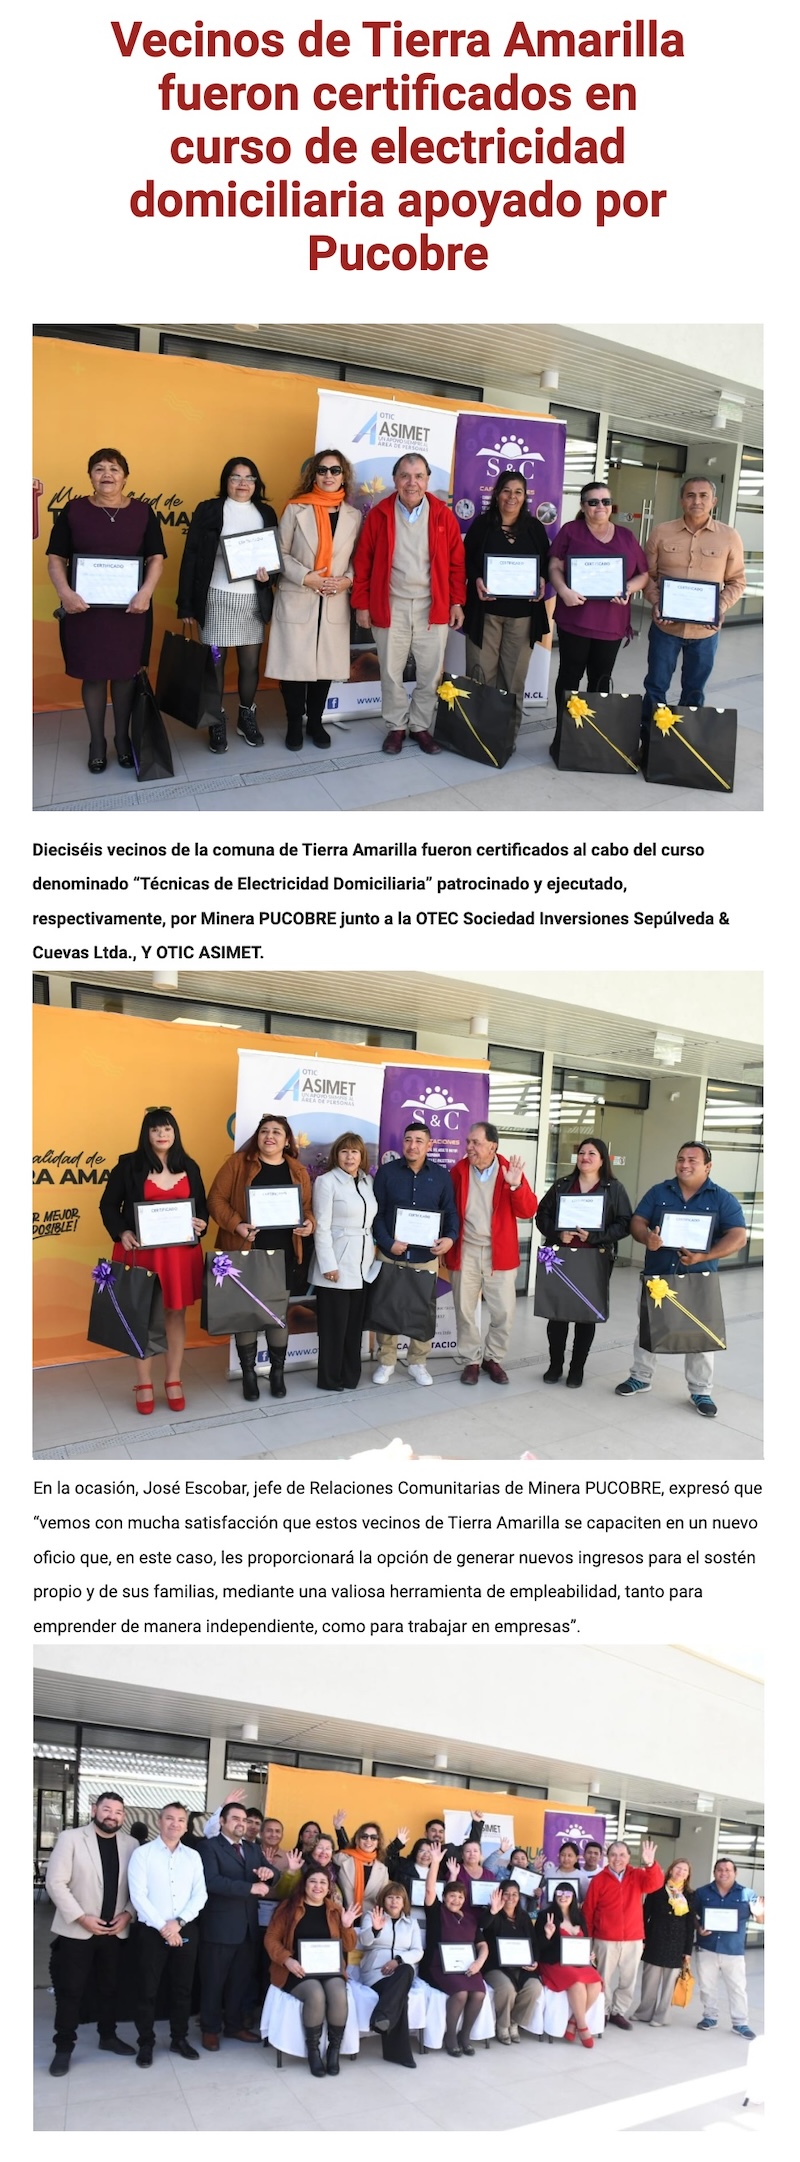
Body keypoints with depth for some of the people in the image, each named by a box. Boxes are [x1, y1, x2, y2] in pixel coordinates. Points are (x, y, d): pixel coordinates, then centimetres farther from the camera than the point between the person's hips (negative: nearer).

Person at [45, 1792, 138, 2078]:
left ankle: (108, 2036, 29)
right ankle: (64, 2047, 11)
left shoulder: (130, 1844, 5)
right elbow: (56, 1882, -11)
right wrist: (81, 1917, -15)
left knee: (110, 1988, 12)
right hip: (76, 1931, -3)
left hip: (115, 1930, 3)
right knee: (70, 1990, 0)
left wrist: (128, 1913, -9)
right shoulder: (71, 1839, -6)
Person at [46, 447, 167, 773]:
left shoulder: (142, 511, 3)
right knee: (92, 673, 5)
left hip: (130, 608, 1)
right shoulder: (73, 510, 1)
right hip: (84, 608, 0)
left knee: (125, 672, 7)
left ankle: (123, 737, 22)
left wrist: (146, 592, -16)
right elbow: (55, 558, 0)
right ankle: (97, 741, 17)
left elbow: (156, 557, 1)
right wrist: (65, 593, -17)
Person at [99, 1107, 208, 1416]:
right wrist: (121, 1232, -15)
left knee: (176, 1314, 7)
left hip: (180, 1252, 3)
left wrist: (201, 1223, -7)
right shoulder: (129, 1165, -3)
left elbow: (202, 1205, 14)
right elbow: (108, 1205, 0)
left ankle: (173, 1381, 17)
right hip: (141, 1251, -2)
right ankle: (144, 1384, 13)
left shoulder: (189, 1167, 7)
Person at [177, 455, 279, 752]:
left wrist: (269, 574, -9)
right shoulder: (209, 510, -2)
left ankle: (247, 718, 25)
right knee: (215, 663, 4)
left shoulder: (265, 513, 8)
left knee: (250, 663, 8)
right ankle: (217, 723, 15)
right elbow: (191, 557, -3)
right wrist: (186, 604, -8)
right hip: (217, 599, -3)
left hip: (253, 600, 3)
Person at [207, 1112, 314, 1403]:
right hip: (245, 1252, -3)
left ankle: (277, 1372, 22)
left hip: (283, 1253, 3)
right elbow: (216, 1199, -5)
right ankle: (248, 1374, 13)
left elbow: (306, 1206, 14)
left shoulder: (298, 1170, 9)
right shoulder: (237, 1163, -2)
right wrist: (236, 1225, -19)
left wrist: (309, 1224, -9)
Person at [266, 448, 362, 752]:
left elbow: (358, 557, 11)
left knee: (326, 663, 6)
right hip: (296, 601, -2)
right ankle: (294, 724, 12)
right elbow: (281, 553, -1)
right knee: (294, 663, -2)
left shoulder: (353, 516, 6)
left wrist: (348, 580, -9)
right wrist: (305, 577, -13)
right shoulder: (296, 509, -1)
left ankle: (315, 722, 21)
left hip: (335, 604, 2)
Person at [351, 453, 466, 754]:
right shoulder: (378, 514, -1)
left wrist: (457, 602, 0)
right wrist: (362, 604, -1)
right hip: (390, 606, 0)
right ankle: (396, 726, 20)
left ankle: (421, 726, 20)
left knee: (430, 671, 6)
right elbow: (363, 562, 2)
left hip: (433, 606, 1)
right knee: (391, 671, 6)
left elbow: (456, 562, 4)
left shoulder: (442, 515, 0)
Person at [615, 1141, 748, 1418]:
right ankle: (641, 1377, 29)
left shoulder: (723, 1199, -4)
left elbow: (738, 1237, -12)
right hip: (656, 1276, 2)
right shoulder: (658, 1192, 3)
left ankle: (700, 1391, 15)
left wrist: (704, 1256, -26)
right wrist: (647, 1237, -24)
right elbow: (637, 1222, 1)